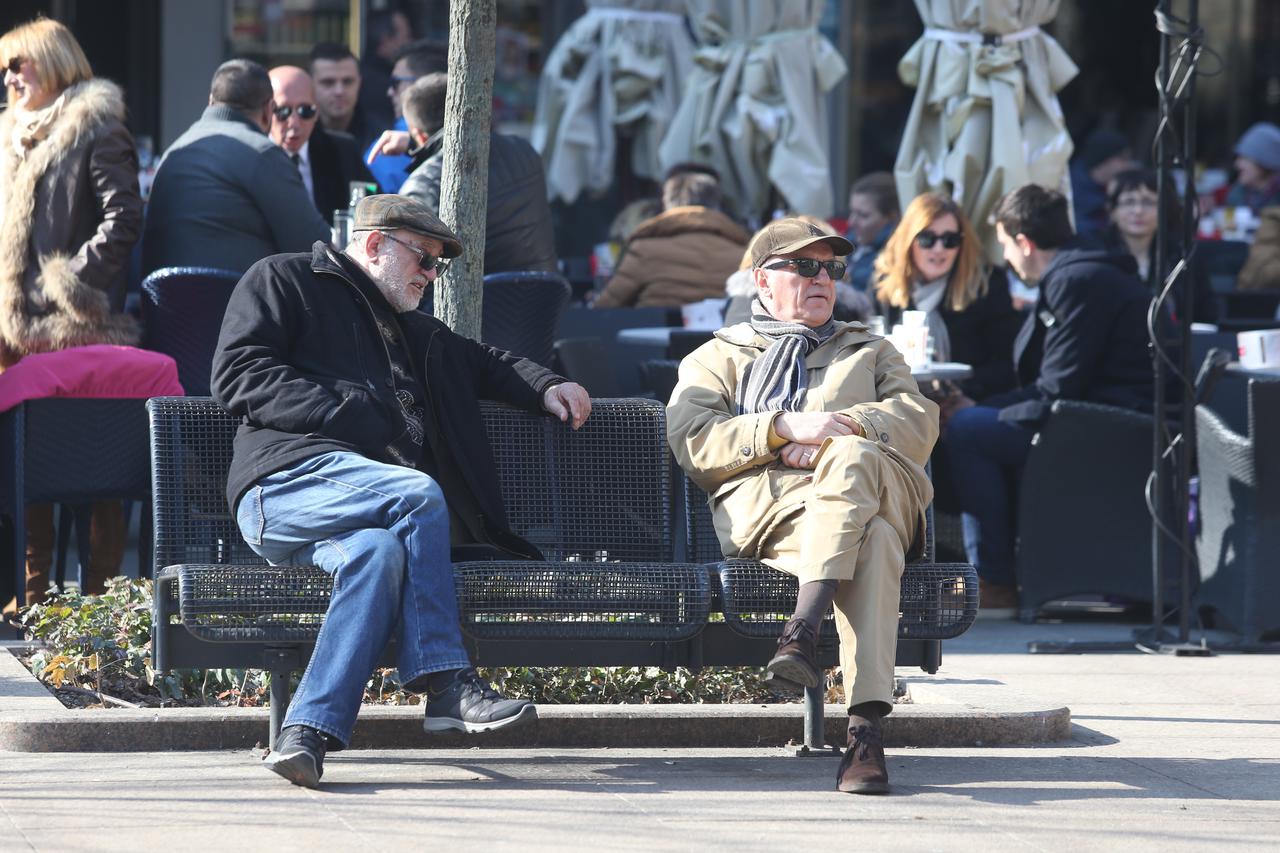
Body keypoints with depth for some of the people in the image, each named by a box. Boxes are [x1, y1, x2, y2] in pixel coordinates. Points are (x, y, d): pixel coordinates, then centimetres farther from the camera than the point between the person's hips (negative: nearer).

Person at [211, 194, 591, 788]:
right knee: (420, 495, -33)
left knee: (380, 551, -34)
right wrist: (344, 412, -8)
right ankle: (445, 682, -31)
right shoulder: (282, 281, 16)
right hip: (287, 481, -6)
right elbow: (237, 376, 2)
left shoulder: (413, 331, 38)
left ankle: (309, 732, -44)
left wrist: (546, 387, 30)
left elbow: (483, 363, 52)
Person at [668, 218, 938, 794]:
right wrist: (786, 427, -8)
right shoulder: (717, 358, 30)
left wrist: (842, 430, -5)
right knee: (871, 541, -40)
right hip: (762, 504, -2)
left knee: (850, 459, -41)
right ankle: (864, 724, -54)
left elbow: (920, 423, 16)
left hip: (873, 490, 2)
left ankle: (802, 633, -53)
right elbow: (692, 443, 8)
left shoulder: (869, 351, 37)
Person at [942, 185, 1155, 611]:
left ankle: (995, 582, -10)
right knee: (975, 422, 19)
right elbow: (1052, 386, 21)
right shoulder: (1083, 274, 20)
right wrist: (980, 408, 11)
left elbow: (1057, 392, -19)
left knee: (966, 430, -14)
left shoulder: (1078, 281, -15)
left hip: (1115, 438, -11)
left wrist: (978, 414, -8)